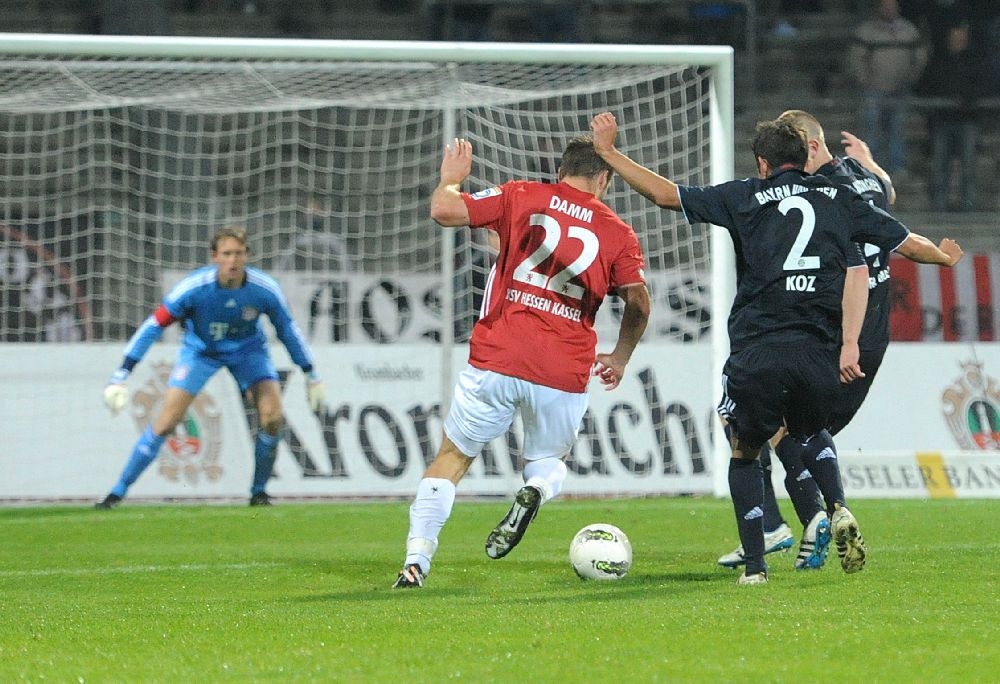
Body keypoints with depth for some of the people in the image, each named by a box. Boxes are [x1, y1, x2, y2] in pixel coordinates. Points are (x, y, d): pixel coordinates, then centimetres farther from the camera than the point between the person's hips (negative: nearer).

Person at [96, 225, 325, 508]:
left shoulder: (265, 289, -26)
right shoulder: (193, 288, -32)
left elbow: (288, 330, -7)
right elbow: (153, 326, -24)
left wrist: (311, 376, 2)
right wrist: (121, 376, -27)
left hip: (247, 349, 1)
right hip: (200, 349, -1)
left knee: (273, 418, -18)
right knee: (165, 423, -12)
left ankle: (258, 492, 3)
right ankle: (118, 492, -1)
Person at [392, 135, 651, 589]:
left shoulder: (521, 197, 6)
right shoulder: (618, 233, 9)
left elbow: (444, 211, -1)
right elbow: (639, 304, 5)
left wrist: (451, 177, 20)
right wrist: (620, 358, 21)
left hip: (496, 361, -1)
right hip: (565, 376, 1)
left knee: (451, 458, 13)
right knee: (549, 461, 24)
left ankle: (416, 561, -2)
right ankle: (535, 491, -13)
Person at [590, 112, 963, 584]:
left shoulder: (745, 198, 6)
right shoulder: (838, 201, 13)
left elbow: (665, 193, 5)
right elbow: (907, 243, 20)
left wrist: (609, 153, 16)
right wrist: (943, 256, 42)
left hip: (757, 353, -3)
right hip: (820, 353, 3)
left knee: (744, 451, 17)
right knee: (809, 436, 30)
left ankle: (754, 565, 6)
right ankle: (839, 510, 2)